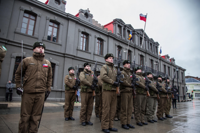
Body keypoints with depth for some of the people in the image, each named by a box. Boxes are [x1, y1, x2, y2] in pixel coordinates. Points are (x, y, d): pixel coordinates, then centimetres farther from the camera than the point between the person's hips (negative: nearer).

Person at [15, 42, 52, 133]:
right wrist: (18, 86, 2)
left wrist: (48, 90, 10)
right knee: (25, 116, 8)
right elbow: (18, 74, 9)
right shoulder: (27, 60, 4)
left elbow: (49, 78, 14)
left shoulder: (48, 63, 10)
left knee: (36, 117, 10)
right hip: (27, 92, -2)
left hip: (41, 94, 2)